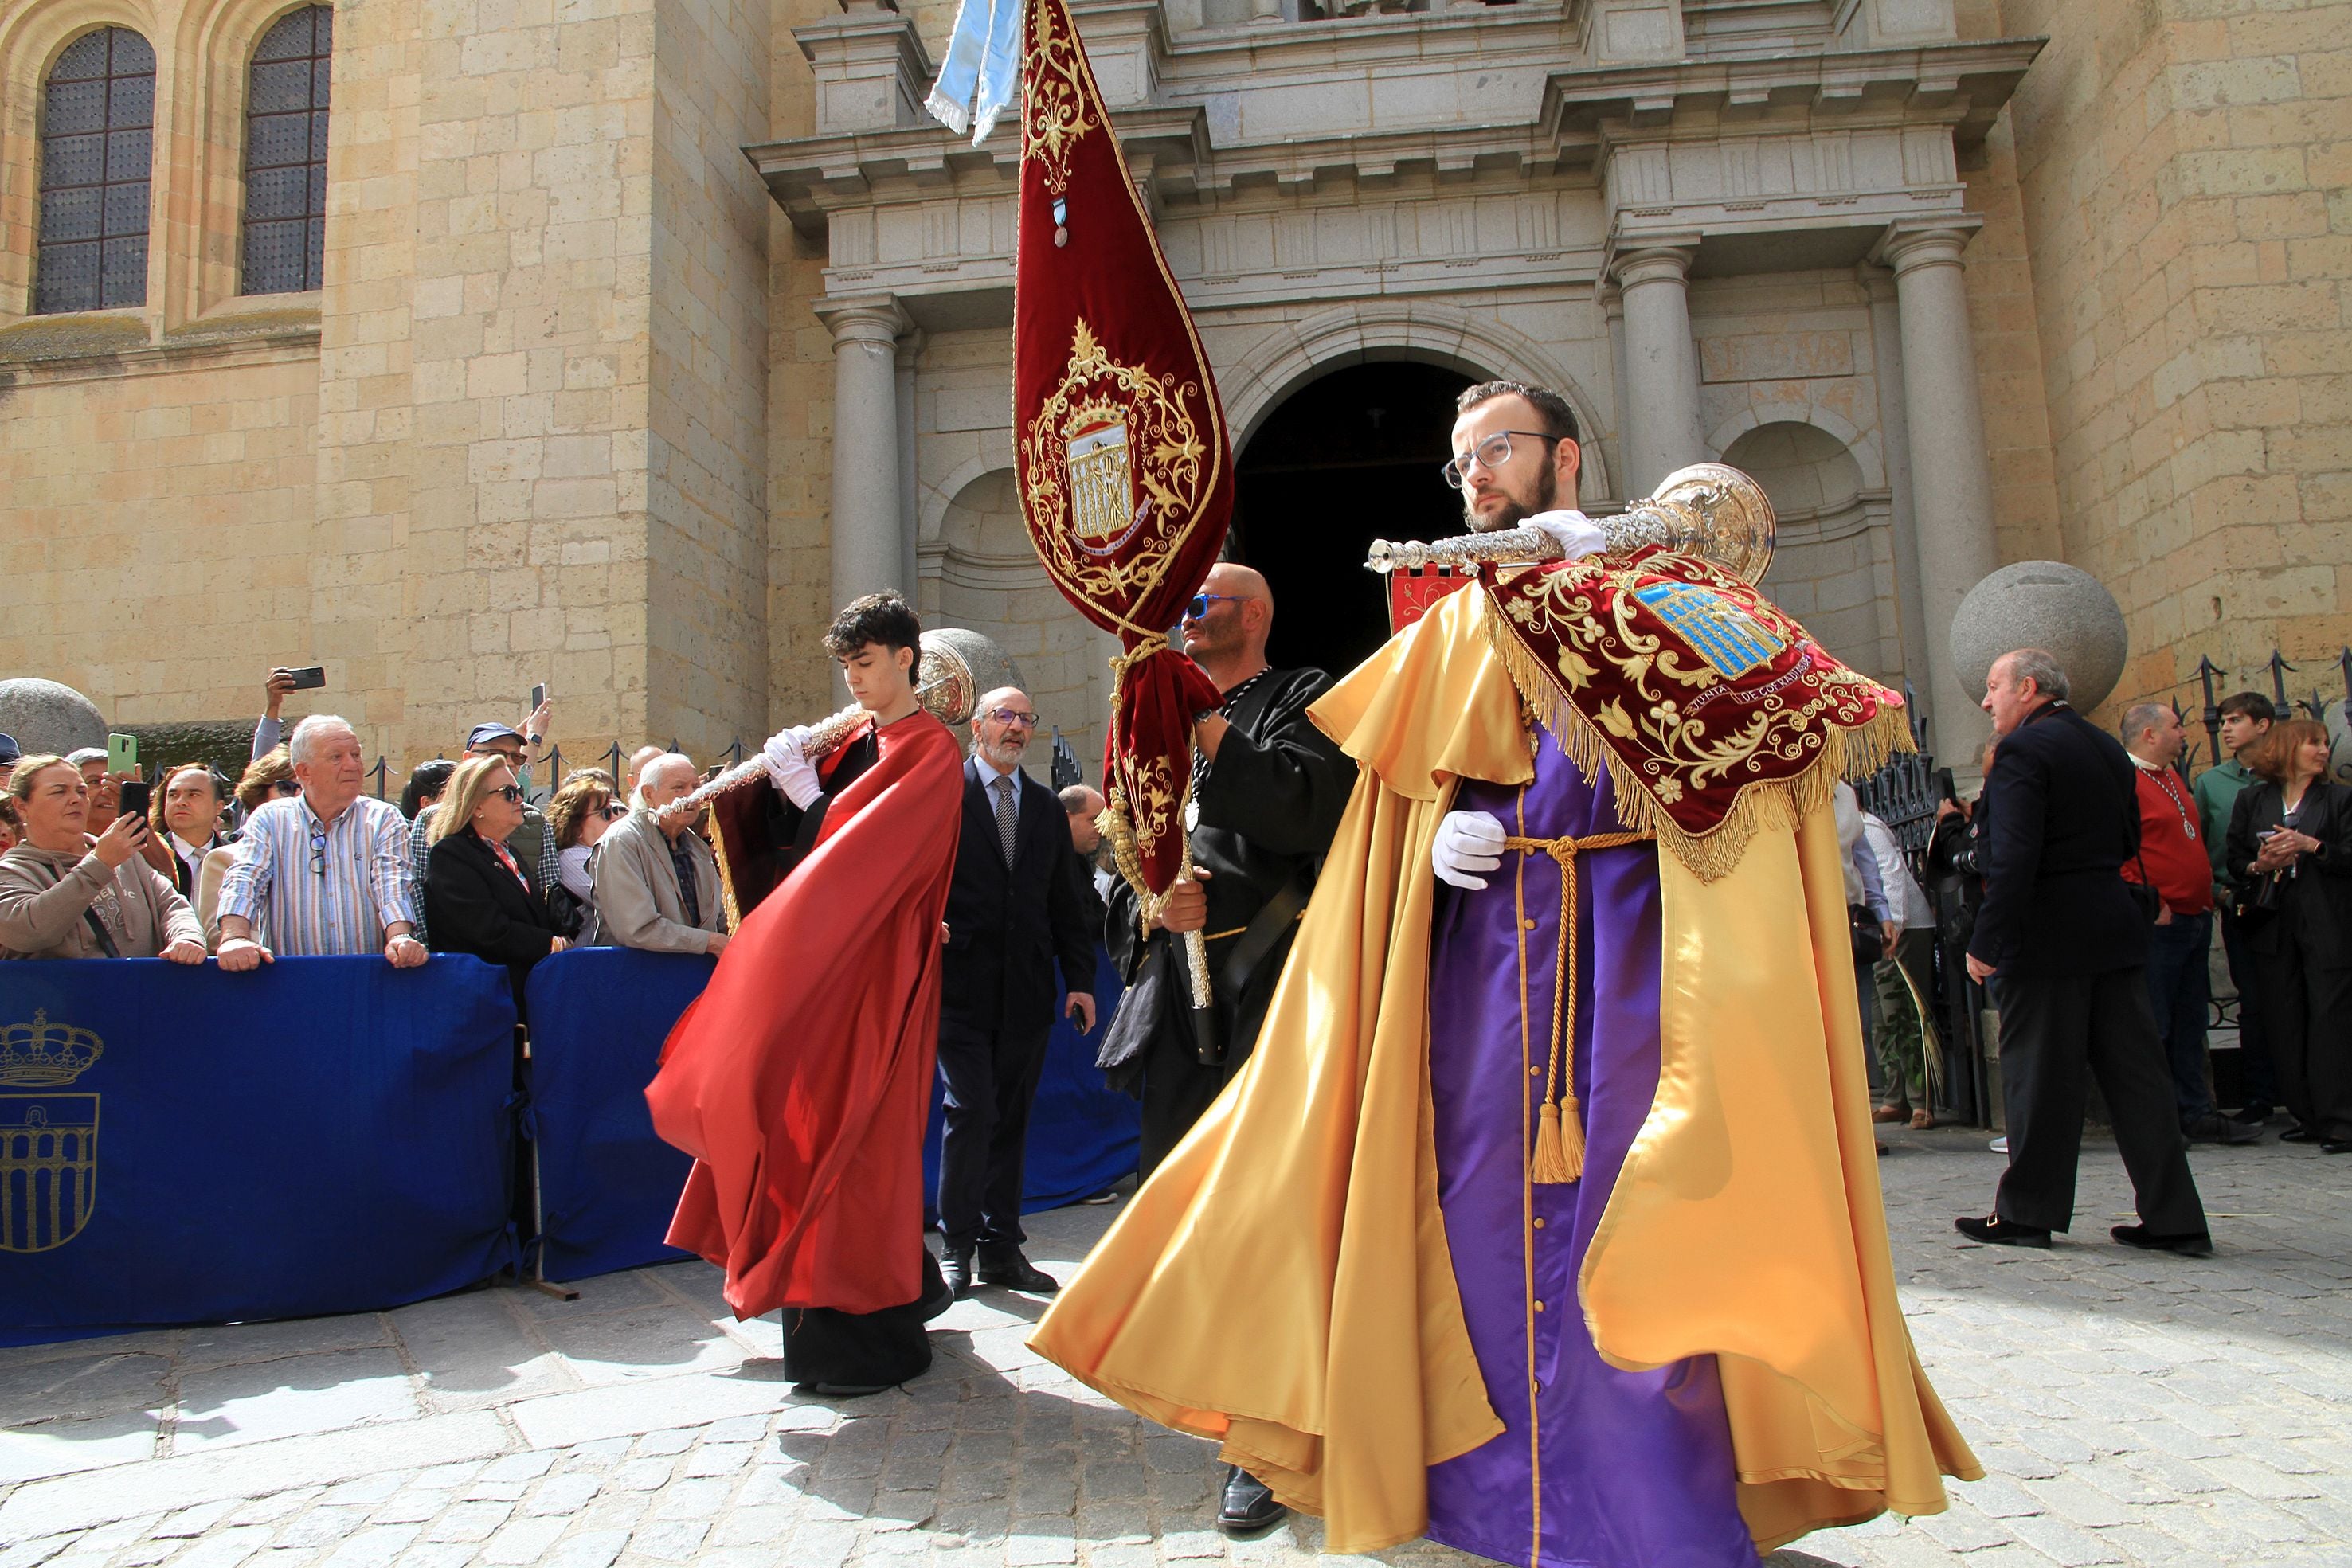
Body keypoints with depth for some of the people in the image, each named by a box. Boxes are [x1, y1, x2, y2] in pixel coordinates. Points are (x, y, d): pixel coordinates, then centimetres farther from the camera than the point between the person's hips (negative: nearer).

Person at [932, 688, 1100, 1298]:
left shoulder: (1047, 807, 15)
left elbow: (1068, 900, 14)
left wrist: (1080, 979, 8)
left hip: (1026, 993, 5)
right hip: (962, 987, -5)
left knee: (1011, 1119, 9)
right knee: (972, 1111, -7)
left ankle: (1001, 1250, 18)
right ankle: (957, 1247, 9)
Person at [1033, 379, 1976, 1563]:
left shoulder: (1646, 576, 7)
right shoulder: (1453, 628, 19)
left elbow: (1755, 701, -12)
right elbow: (1405, 793, 19)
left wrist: (1601, 570, -14)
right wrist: (1437, 836, -4)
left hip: (1625, 933, -4)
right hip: (1480, 942, 4)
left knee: (1622, 1223, -6)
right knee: (1487, 1208, 5)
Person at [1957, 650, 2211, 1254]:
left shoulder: (2021, 750, -12)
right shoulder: (2108, 747, 14)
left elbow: (2013, 857, -20)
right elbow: (2128, 842, 20)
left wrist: (1985, 942, -18)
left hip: (2047, 935, -8)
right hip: (2116, 927, 8)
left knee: (2039, 1074, 0)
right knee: (2134, 1070, 9)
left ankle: (2027, 1213, 9)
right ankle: (2173, 1217, 12)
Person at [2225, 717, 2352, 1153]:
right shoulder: (2251, 800, 12)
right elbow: (2234, 861, 10)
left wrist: (2311, 846, -16)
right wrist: (2259, 866, -10)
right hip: (2274, 925, 2)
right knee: (2285, 1023, 3)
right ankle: (2307, 1116, 12)